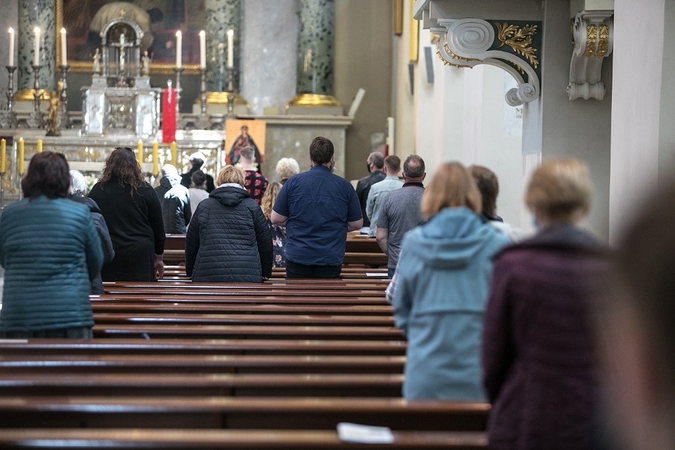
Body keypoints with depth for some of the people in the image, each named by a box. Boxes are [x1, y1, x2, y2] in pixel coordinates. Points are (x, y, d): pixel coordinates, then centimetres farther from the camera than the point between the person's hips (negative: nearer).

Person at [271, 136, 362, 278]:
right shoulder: (345, 186, -3)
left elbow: (276, 219, 0)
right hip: (331, 259, 0)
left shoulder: (293, 182, -4)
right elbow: (356, 224, 4)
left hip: (297, 256, 0)